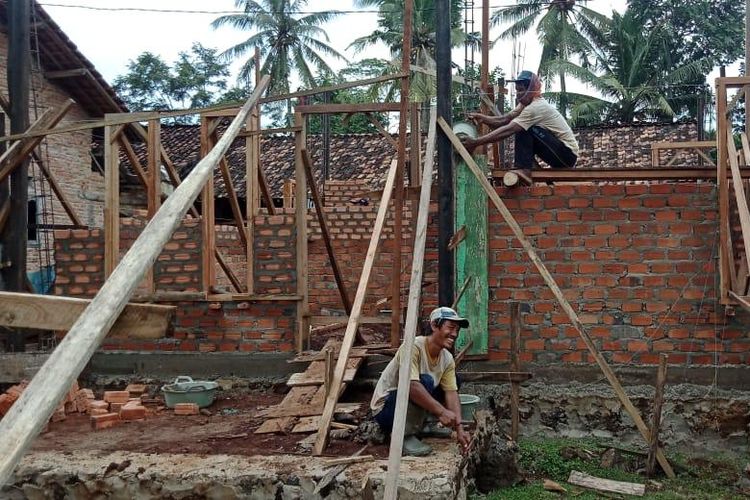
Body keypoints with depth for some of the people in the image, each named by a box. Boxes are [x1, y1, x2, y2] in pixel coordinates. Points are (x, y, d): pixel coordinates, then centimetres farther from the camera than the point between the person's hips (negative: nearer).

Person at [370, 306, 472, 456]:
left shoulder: (448, 359, -5)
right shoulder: (413, 347, -26)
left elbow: (451, 393, -9)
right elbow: (410, 385, -37)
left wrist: (459, 428, -21)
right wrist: (441, 411, -41)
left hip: (411, 407, 8)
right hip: (385, 409, -8)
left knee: (454, 381, 4)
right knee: (425, 381, -32)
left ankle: (423, 425, 10)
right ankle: (405, 436, -19)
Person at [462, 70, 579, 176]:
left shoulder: (536, 107, -22)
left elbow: (507, 130, -28)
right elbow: (504, 120, 0)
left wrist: (475, 142, -30)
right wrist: (482, 118, -18)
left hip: (568, 153, -10)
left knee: (523, 130, -21)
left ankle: (523, 169, -18)